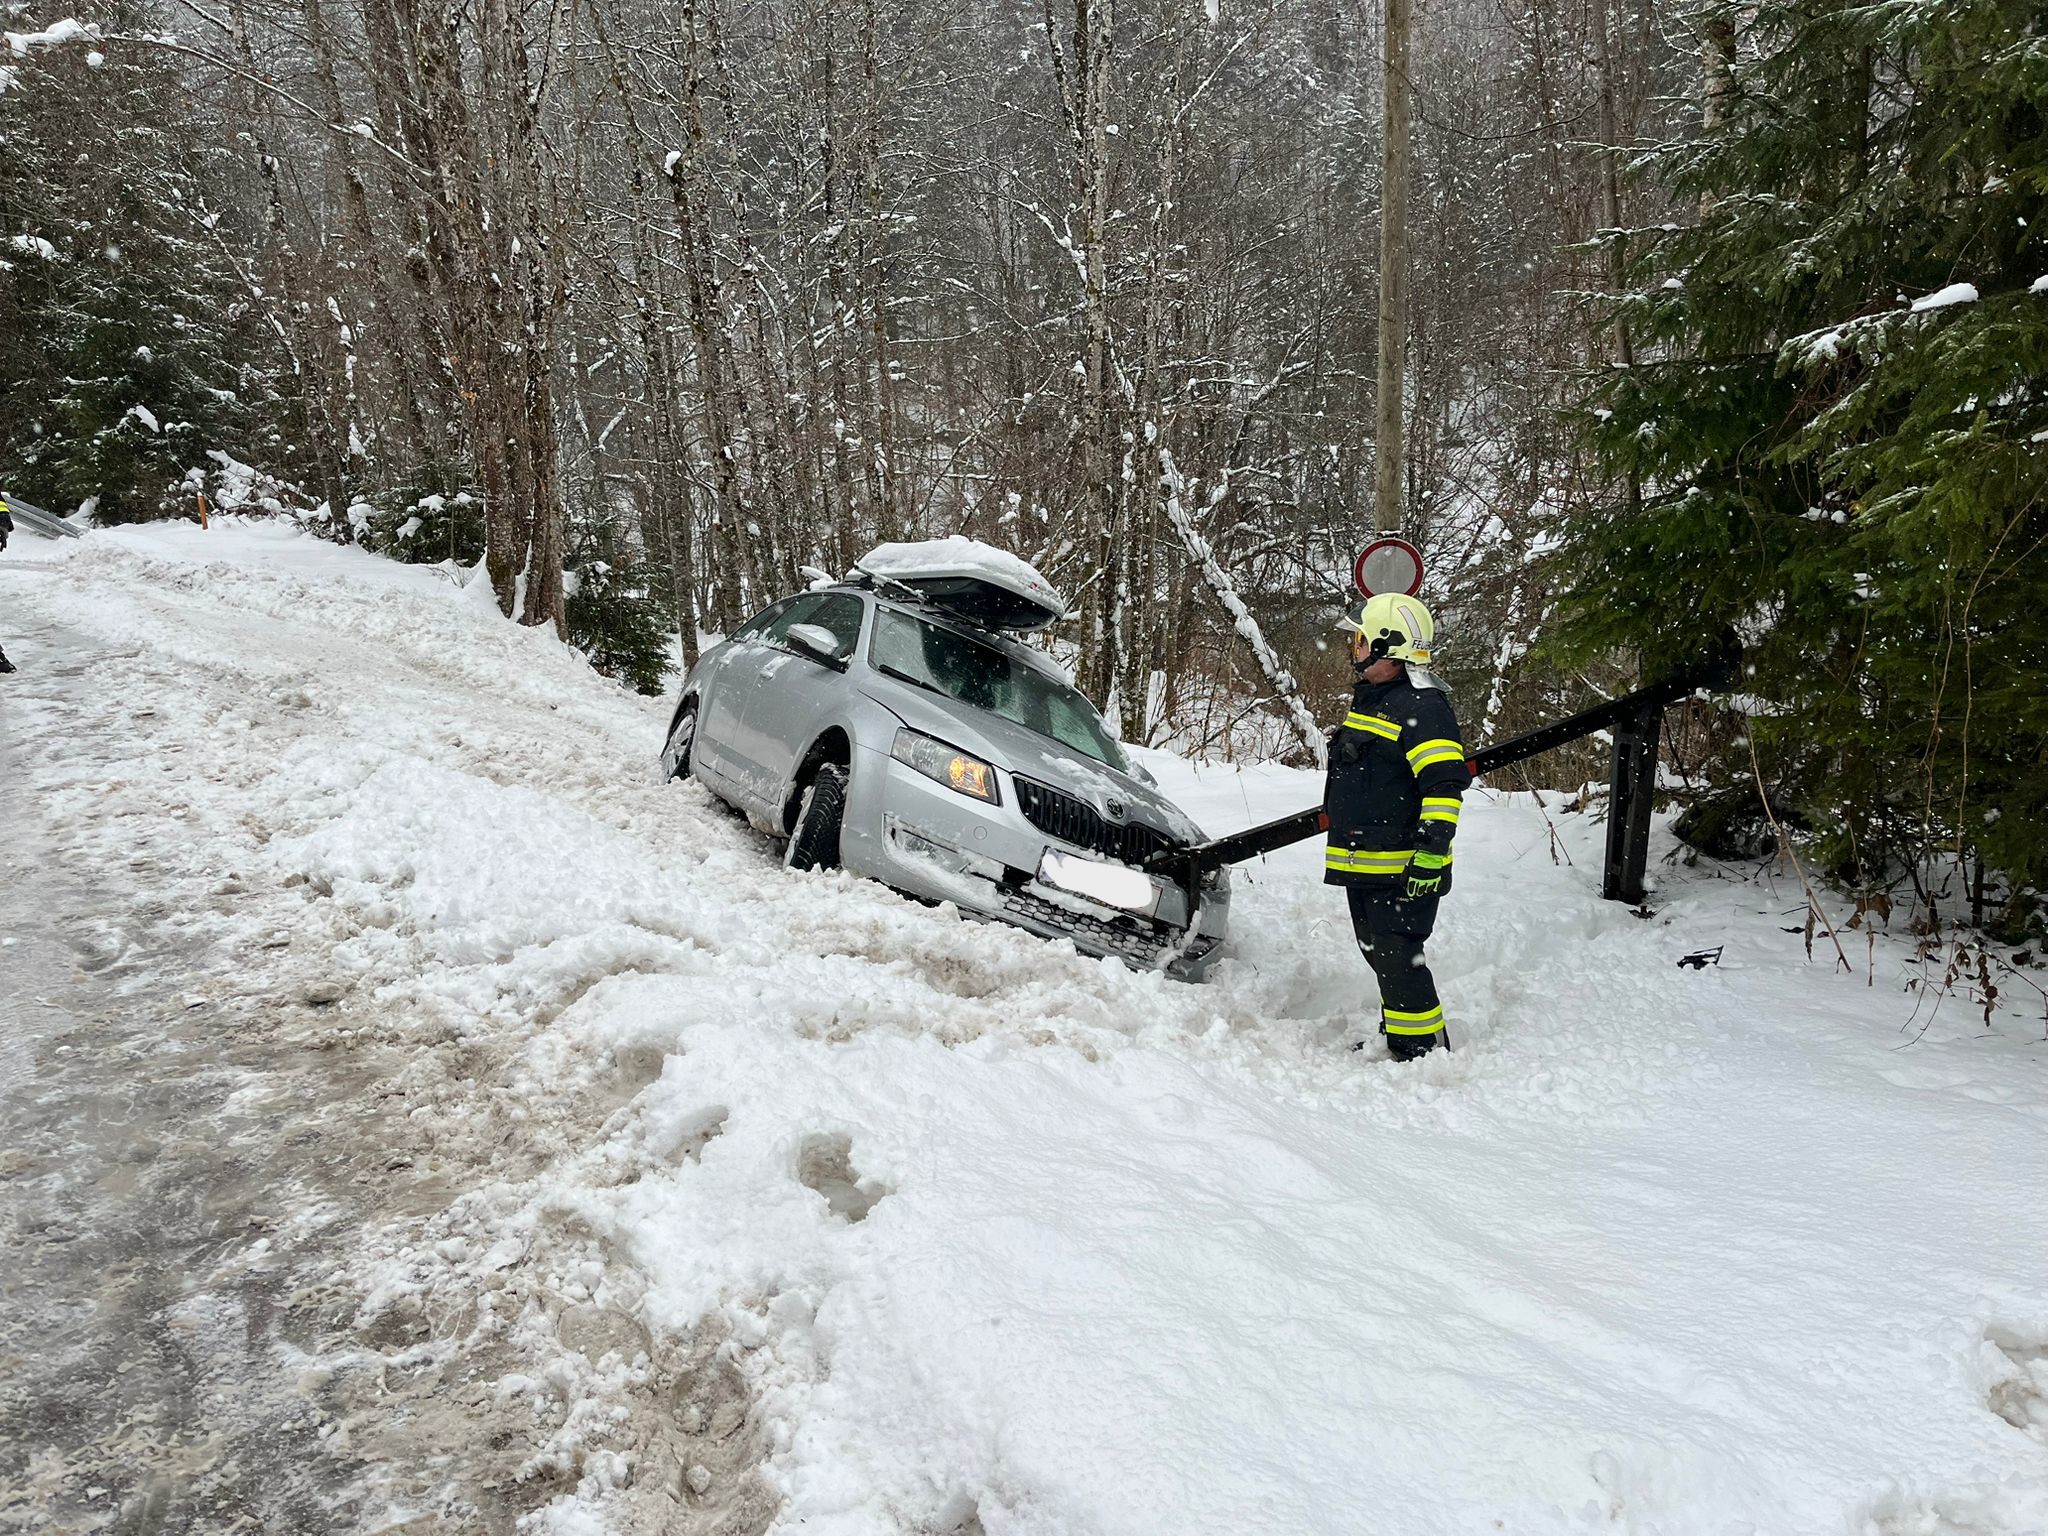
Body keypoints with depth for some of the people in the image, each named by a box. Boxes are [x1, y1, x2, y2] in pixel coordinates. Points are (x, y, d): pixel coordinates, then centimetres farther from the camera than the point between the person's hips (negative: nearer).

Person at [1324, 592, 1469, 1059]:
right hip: (1362, 863, 10)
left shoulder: (1421, 708, -17)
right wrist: (1340, 828, 30)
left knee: (1399, 960, -8)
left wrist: (1431, 853, -28)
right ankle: (1394, 1036, 32)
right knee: (1379, 953, 18)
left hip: (1401, 869, -10)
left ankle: (1421, 1051, 2)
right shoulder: (1368, 699, 16)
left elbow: (1446, 784, -24)